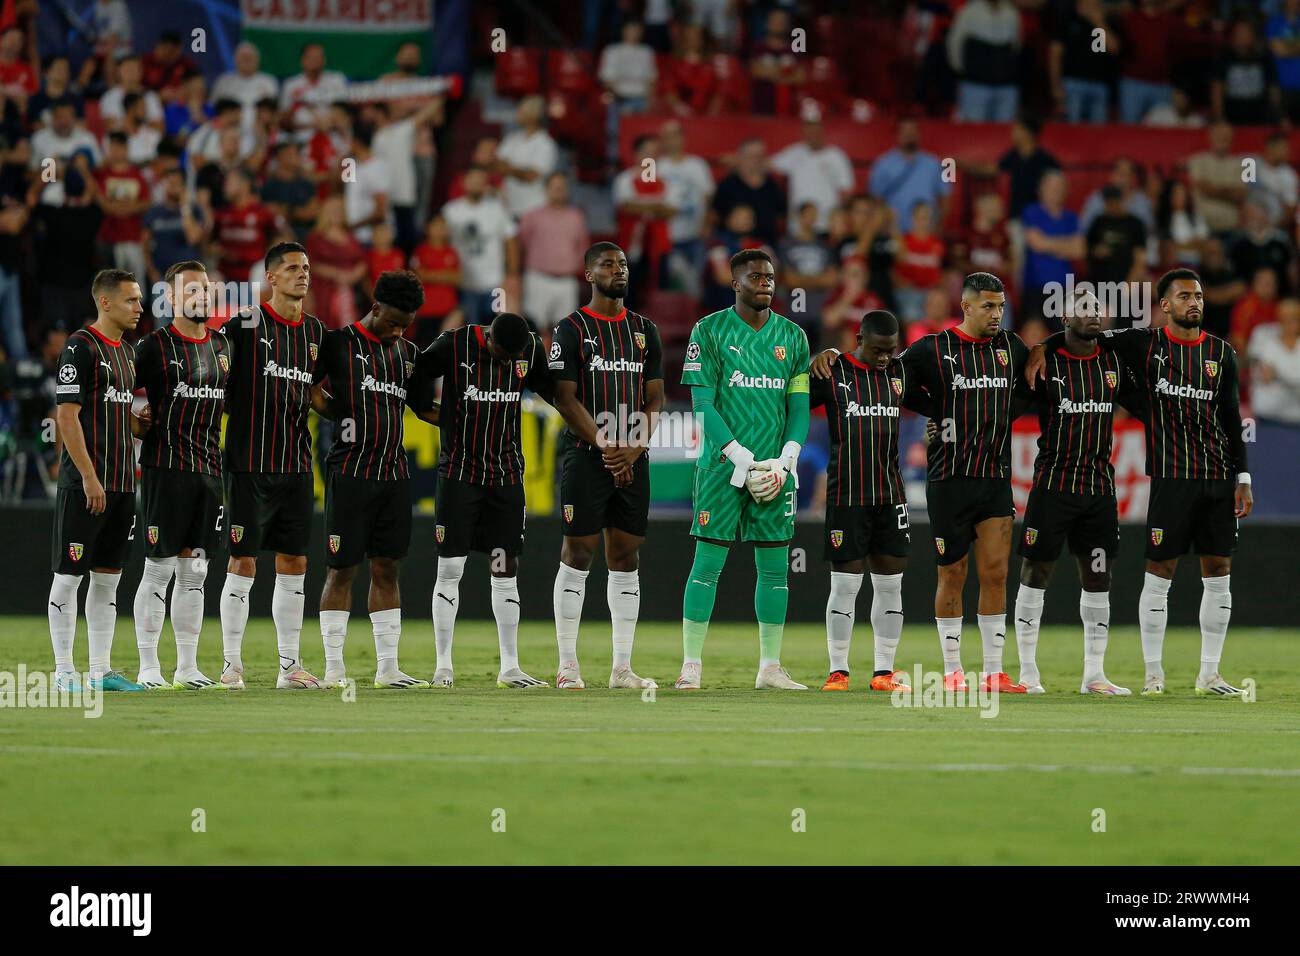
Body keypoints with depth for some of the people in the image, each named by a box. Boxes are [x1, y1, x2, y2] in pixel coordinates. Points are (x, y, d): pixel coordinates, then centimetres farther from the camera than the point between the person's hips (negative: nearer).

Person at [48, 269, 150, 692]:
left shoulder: (125, 351, 16)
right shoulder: (81, 347, -11)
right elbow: (68, 416, -15)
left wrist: (145, 423, 4)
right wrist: (89, 477, -19)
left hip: (121, 482, 9)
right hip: (85, 484, -9)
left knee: (108, 577, 10)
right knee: (69, 574, -3)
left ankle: (101, 670, 14)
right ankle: (64, 672, -1)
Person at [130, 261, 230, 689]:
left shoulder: (222, 345, 14)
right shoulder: (156, 346, -5)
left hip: (209, 468, 6)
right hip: (166, 468, -6)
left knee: (194, 570, 7)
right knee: (160, 568, -5)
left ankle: (188, 666, 11)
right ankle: (148, 667, -2)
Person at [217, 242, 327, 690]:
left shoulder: (316, 331, 11)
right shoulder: (245, 325, -7)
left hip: (296, 464, 6)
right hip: (250, 464, -6)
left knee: (294, 563, 7)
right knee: (243, 562, -4)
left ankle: (290, 666, 13)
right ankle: (232, 665, 2)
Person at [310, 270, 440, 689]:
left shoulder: (408, 352, 13)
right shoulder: (339, 343, -3)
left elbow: (425, 407, 20)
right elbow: (310, 391, 1)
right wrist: (342, 417, -10)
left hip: (394, 474, 5)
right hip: (350, 472, -5)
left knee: (387, 568, 7)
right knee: (342, 569, -2)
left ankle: (388, 667, 10)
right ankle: (334, 668, 2)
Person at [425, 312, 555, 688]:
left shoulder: (532, 349, -2)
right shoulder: (454, 345, -13)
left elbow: (552, 391, 14)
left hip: (507, 473, 3)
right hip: (458, 471, -3)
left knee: (506, 569, 4)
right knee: (450, 569, -3)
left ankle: (510, 668, 8)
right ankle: (443, 667, 3)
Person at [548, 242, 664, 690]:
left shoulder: (644, 330, 13)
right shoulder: (572, 329, -3)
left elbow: (654, 398, 10)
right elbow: (565, 398, -8)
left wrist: (634, 449, -6)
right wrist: (606, 449, -14)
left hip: (633, 461, 5)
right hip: (585, 457, -5)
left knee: (626, 558, 5)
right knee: (578, 554, -5)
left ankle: (622, 667, 8)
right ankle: (567, 666, -1)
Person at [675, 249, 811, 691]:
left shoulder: (792, 336, 11)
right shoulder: (709, 331, -2)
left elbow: (799, 405, 11)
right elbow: (703, 404, -6)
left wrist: (786, 459, -5)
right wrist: (743, 458, -14)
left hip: (775, 469, 4)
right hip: (722, 466, -4)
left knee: (775, 566, 5)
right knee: (708, 562, -5)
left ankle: (770, 667, 11)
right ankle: (691, 666, -2)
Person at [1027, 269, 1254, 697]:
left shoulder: (1222, 353, 9)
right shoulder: (1145, 345, 1)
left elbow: (1232, 418, 12)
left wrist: (1242, 477, 8)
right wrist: (1043, 348, -7)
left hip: (1219, 478, 3)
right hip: (1171, 477, -3)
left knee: (1218, 574, 3)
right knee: (1159, 573, -3)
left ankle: (1209, 674, 9)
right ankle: (1153, 673, 5)